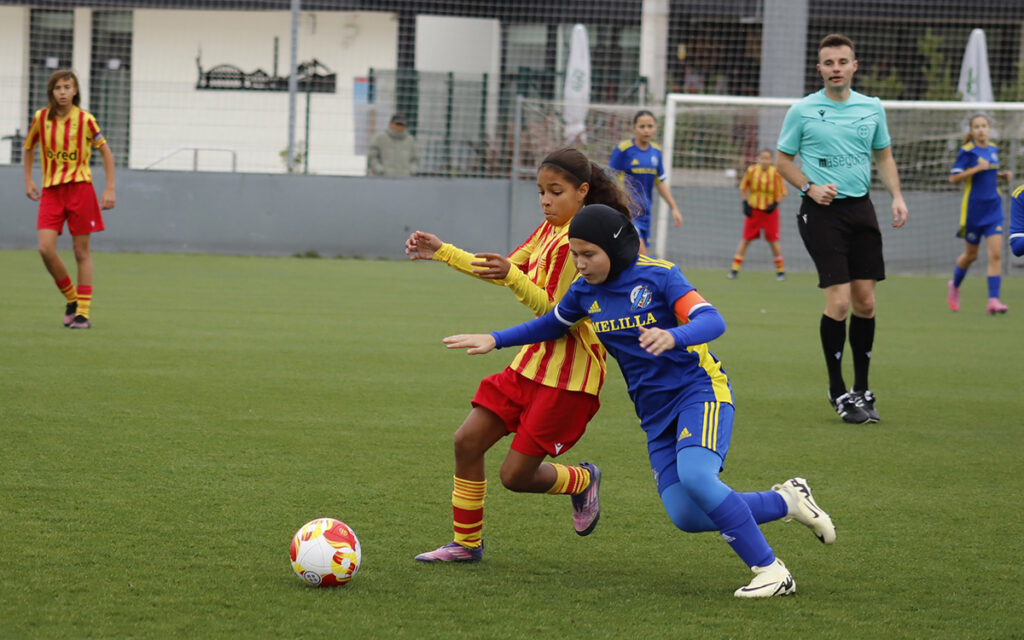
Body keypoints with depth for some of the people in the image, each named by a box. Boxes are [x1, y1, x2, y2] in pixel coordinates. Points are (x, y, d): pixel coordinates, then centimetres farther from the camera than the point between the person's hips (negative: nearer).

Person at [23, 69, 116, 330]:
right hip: (51, 190, 2)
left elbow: (106, 153, 4)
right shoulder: (41, 118, 2)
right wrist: (28, 180, 15)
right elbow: (29, 147, 20)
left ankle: (83, 311, 5)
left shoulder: (85, 119, -5)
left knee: (81, 251, -1)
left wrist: (110, 189, -1)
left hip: (80, 188, -2)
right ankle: (71, 298, 9)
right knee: (46, 248, -11)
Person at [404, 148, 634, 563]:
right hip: (533, 360, 9)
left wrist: (513, 278, -35)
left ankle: (582, 481, 25)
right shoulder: (549, 231, 11)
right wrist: (441, 252, 14)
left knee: (515, 476, -6)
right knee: (468, 441, 2)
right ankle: (466, 543, 14)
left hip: (568, 373, -9)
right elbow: (503, 269, 20)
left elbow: (557, 312, -22)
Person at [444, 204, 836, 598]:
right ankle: (785, 501, 10)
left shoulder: (658, 275, -13)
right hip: (656, 412, 6)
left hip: (700, 389, -6)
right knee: (686, 517, -10)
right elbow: (553, 324, 25)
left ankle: (770, 571, -23)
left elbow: (712, 321, -24)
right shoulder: (585, 291, 5)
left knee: (695, 476, -33)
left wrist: (673, 337, -45)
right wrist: (495, 340, 16)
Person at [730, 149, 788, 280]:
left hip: (770, 210, -1)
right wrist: (745, 203, -2)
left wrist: (775, 204, -16)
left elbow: (782, 193, 0)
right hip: (753, 210, 1)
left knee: (773, 241, -4)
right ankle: (735, 269, 3)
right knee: (746, 239, -1)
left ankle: (781, 270, 8)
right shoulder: (751, 170, -7)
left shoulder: (776, 173, -10)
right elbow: (743, 188, 8)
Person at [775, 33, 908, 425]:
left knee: (865, 302, 2)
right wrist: (810, 187, -11)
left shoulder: (872, 108, 9)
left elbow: (884, 156, 19)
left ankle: (862, 390, 14)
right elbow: (783, 161, 6)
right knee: (839, 301, -12)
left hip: (860, 209, 4)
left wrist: (897, 196, 4)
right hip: (822, 212, -4)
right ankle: (838, 392, 0)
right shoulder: (802, 111, -1)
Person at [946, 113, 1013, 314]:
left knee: (996, 254, -9)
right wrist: (977, 168, -22)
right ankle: (954, 286, 38)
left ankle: (993, 301, -12)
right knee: (971, 254, 9)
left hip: (993, 209, 4)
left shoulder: (993, 149, 8)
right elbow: (954, 178, -14)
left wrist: (1002, 175, 6)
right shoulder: (967, 151, -9)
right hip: (973, 209, -4)